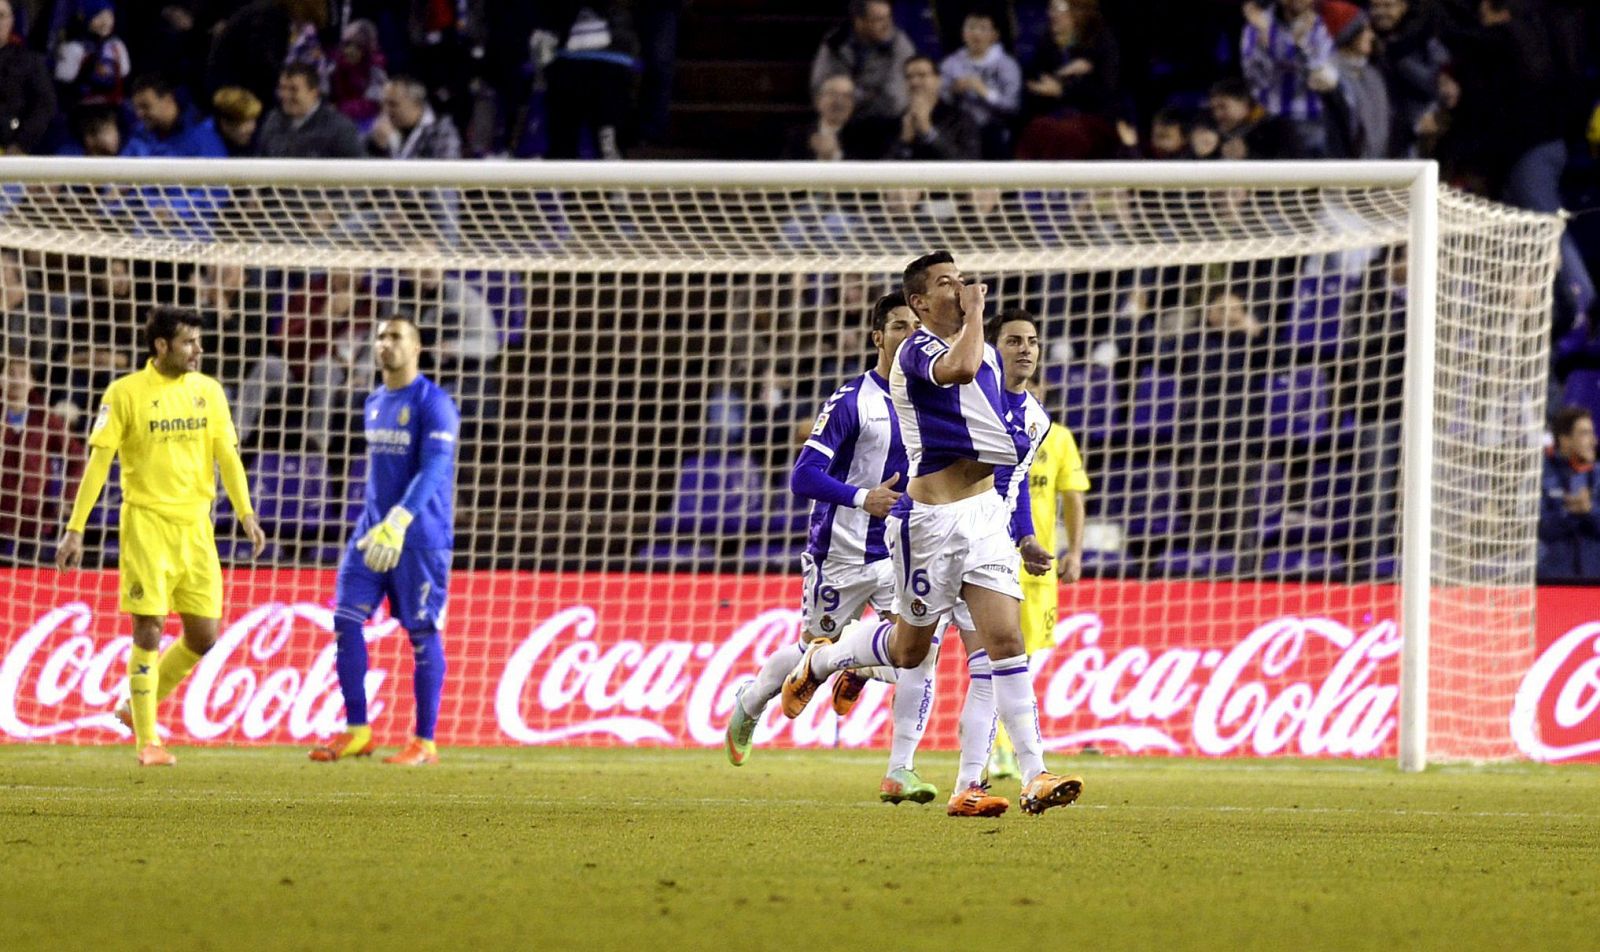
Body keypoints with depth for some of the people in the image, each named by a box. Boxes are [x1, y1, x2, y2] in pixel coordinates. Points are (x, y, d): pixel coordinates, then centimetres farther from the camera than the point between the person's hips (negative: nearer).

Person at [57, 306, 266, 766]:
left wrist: (246, 514, -6)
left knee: (203, 637, 4)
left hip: (195, 526, 5)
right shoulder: (125, 393, -5)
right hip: (146, 524, -5)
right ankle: (147, 741, 1)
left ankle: (136, 707, 25)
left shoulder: (208, 391, 7)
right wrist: (75, 530, -8)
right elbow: (98, 463, -5)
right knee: (149, 632, -7)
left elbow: (227, 456, 7)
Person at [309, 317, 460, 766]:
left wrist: (398, 524, -33)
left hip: (420, 538, -7)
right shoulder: (374, 404, 14)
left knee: (422, 635, -2)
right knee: (346, 620, -3)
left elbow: (433, 470, -22)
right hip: (373, 529, 7)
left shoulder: (433, 404, -11)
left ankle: (425, 742, 4)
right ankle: (356, 731, 3)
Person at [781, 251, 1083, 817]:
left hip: (984, 510, 6)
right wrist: (975, 311, -22)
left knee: (1005, 641, -7)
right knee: (909, 649, 11)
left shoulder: (987, 353, 12)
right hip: (930, 519, -6)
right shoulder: (917, 352, -14)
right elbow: (960, 368, -38)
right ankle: (819, 662, 41)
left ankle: (1034, 777, -12)